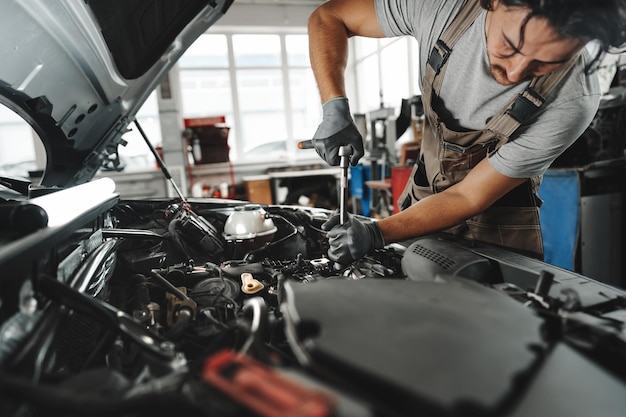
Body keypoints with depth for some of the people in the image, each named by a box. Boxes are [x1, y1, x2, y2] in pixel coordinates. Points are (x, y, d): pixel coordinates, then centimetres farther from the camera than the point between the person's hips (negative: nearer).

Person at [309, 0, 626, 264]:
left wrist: (377, 235, -31)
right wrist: (335, 107, -27)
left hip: (499, 226, -2)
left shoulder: (572, 101, -28)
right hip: (423, 199, 3)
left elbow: (469, 197, -22)